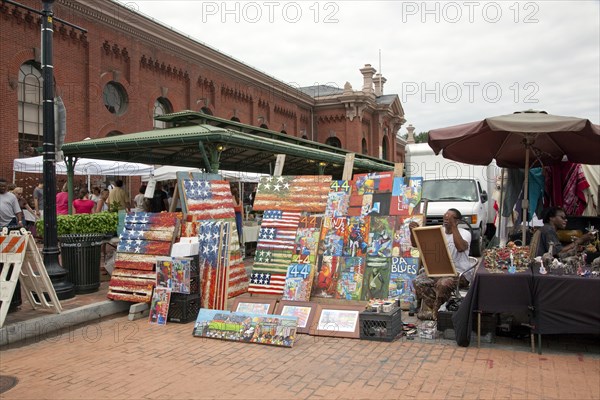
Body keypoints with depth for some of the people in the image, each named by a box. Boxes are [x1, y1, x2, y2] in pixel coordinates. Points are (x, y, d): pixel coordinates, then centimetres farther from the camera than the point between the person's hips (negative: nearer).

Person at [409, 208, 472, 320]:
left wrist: (453, 226, -27)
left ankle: (435, 313, -12)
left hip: (459, 273, -6)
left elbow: (461, 248, -30)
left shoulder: (465, 233, -5)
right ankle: (436, 309, -6)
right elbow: (416, 244, 7)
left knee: (443, 284, -36)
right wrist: (413, 231, -13)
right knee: (418, 281, -18)